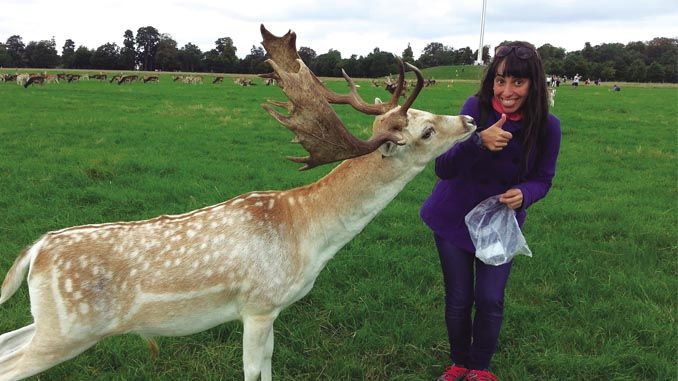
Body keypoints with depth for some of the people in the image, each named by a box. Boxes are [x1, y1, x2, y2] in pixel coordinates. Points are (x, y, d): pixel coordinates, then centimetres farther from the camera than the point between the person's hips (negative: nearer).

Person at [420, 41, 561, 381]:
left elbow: (542, 179, -6)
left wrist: (523, 194, -29)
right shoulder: (476, 108, -21)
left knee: (490, 300, -2)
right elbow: (443, 169, -25)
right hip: (453, 219, 0)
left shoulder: (547, 127, -18)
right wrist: (479, 142, -44)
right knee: (458, 299, 9)